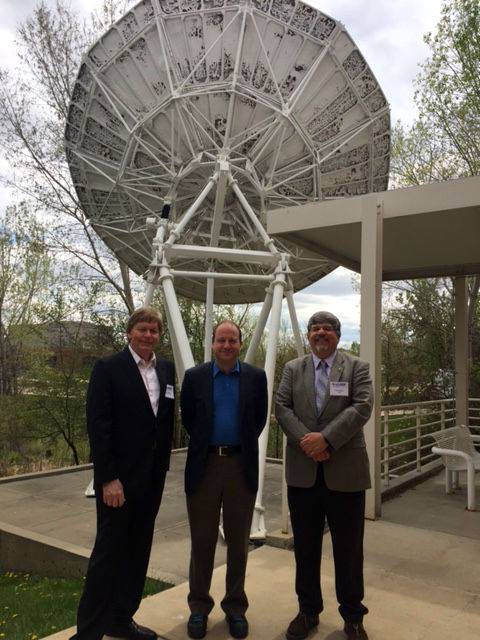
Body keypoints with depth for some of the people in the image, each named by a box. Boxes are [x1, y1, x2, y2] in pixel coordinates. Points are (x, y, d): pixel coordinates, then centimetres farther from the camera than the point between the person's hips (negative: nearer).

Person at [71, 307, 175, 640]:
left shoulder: (167, 369, 7)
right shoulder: (108, 368, -9)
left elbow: (168, 419, 10)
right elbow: (97, 425, -13)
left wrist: (163, 466, 7)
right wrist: (108, 478, -17)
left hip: (153, 476, 6)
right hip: (119, 477, -6)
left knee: (138, 550, 15)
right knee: (108, 550, 2)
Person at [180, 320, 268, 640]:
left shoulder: (256, 377, 0)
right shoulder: (195, 377, -1)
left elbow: (259, 419, 7)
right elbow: (188, 418, 7)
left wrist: (242, 445, 8)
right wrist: (204, 444, 10)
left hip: (242, 466, 0)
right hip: (204, 465, 0)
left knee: (238, 541, 12)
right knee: (202, 541, 10)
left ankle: (236, 607, 28)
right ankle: (199, 607, 26)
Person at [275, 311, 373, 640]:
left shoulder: (357, 367, 2)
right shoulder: (293, 368, 8)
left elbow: (362, 407, -11)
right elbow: (282, 407, 0)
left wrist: (326, 438, -19)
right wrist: (306, 441, -14)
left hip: (345, 472, -2)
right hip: (303, 472, 2)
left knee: (349, 549, 10)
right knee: (305, 548, 13)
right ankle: (308, 611, 30)